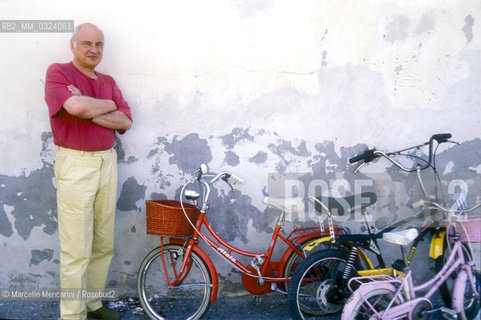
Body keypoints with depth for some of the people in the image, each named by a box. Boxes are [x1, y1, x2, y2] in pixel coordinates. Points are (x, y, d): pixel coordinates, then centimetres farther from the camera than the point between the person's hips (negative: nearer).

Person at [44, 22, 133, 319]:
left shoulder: (108, 81, 15)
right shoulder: (58, 72, -2)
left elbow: (125, 122, 3)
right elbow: (75, 106, -22)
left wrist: (89, 110, -10)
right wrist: (108, 105, -4)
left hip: (107, 161, 6)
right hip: (75, 164, -6)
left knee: (104, 245, 12)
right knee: (77, 250, -2)